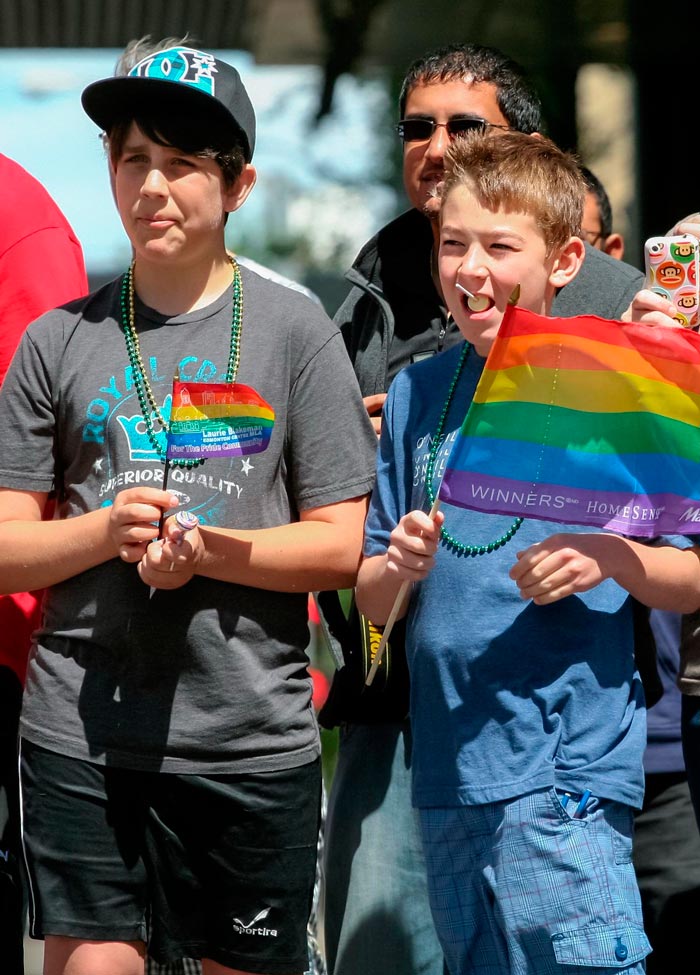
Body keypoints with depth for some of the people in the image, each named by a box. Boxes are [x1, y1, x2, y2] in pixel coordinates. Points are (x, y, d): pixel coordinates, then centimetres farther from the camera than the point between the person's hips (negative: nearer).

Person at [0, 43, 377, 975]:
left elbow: (340, 547, -1)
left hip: (253, 735, 0)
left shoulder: (295, 329, 3)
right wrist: (108, 530, -13)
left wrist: (203, 549, -16)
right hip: (83, 732, 1)